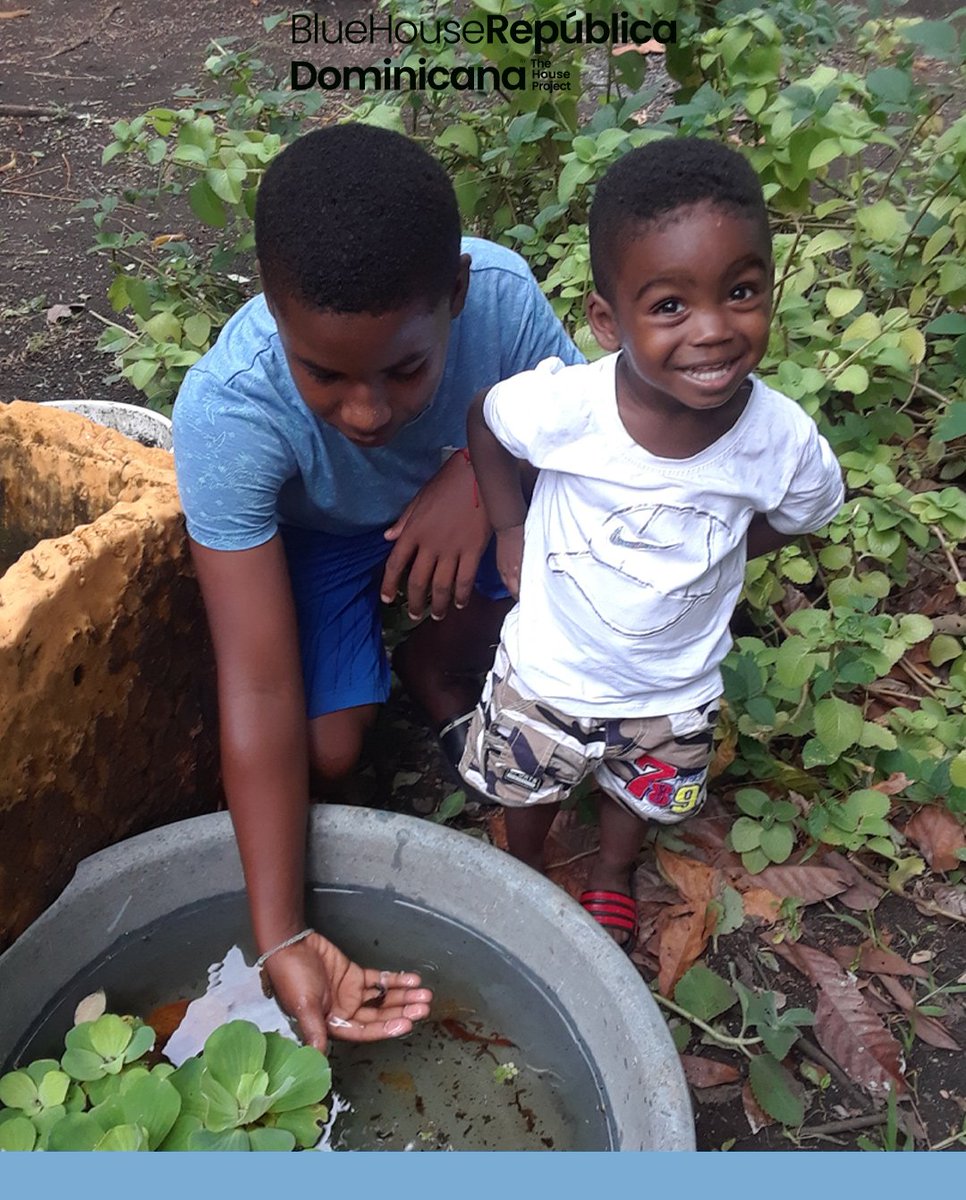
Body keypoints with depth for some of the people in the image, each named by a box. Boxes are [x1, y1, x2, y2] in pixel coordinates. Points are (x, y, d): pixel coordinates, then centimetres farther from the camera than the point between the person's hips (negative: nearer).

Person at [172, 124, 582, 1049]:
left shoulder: (500, 292, -33)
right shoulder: (225, 411, -38)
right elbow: (258, 685, -36)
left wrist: (485, 467, -39)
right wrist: (281, 940, -38)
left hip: (462, 498, 3)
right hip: (312, 534, -2)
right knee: (325, 754, -21)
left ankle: (433, 665, 6)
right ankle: (371, 672, 16)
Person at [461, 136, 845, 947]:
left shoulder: (784, 442, -28)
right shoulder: (561, 406, -33)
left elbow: (793, 521, -4)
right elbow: (484, 423, -9)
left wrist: (701, 557, -11)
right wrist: (511, 530, -9)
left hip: (673, 693, 2)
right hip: (546, 672, -1)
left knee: (641, 797, 30)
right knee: (528, 790, 26)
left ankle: (613, 877, 65)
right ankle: (526, 871, 61)